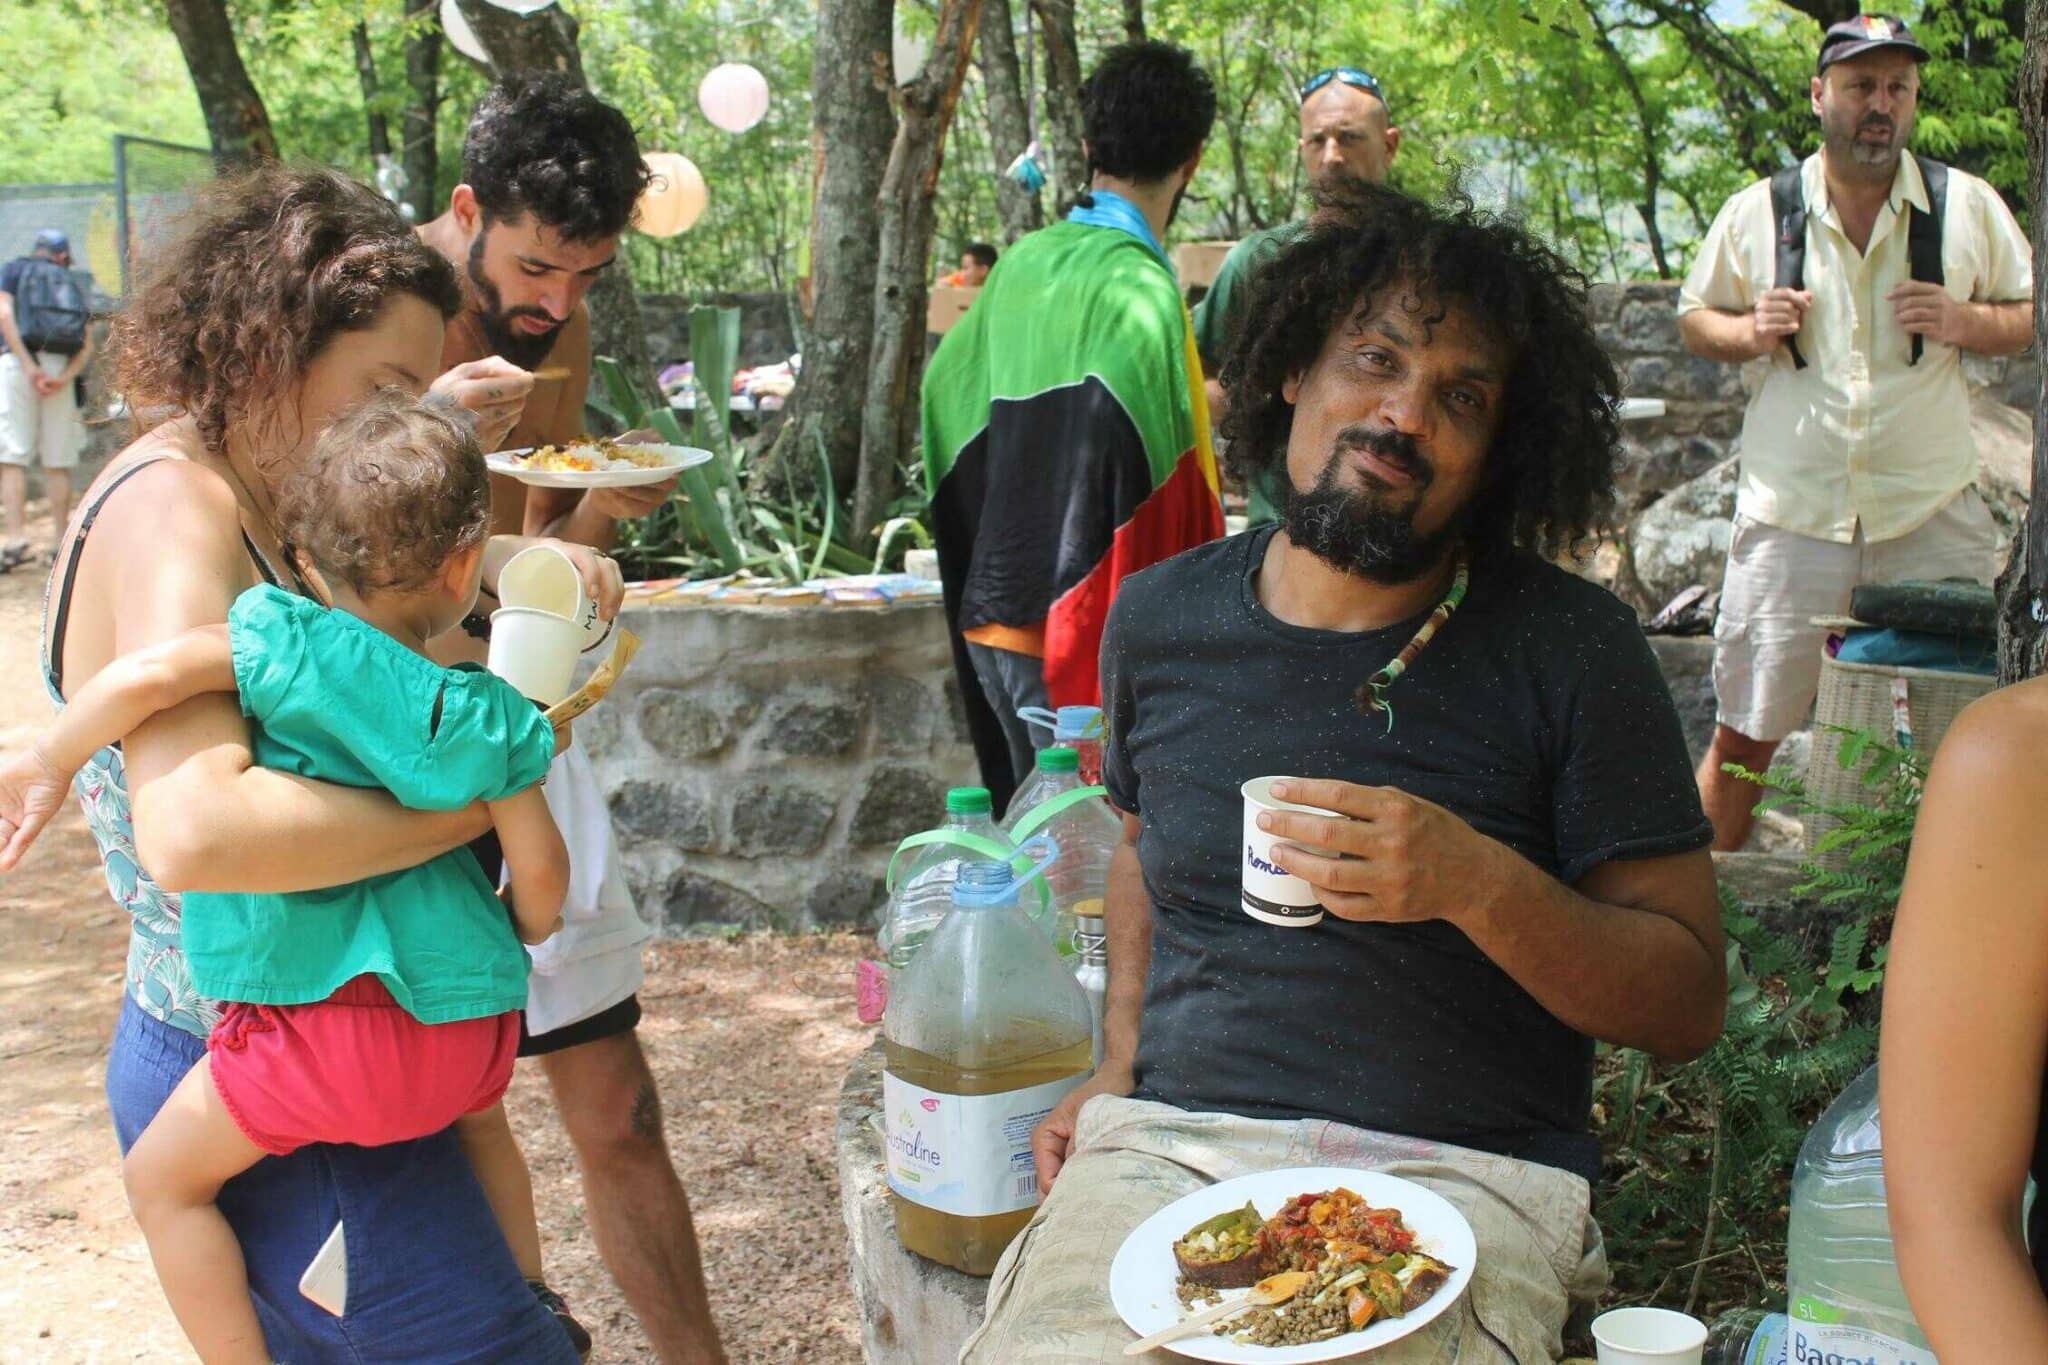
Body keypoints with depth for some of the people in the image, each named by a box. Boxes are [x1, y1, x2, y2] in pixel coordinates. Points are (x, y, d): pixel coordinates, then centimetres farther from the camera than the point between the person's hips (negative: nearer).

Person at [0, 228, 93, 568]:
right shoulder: (75, 285, 21)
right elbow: (87, 345, 8)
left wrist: (30, 367, -12)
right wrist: (64, 378, -4)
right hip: (62, 369, 3)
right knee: (58, 462, 5)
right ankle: (62, 541, 3)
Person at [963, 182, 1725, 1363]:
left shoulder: (1570, 647, -4)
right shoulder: (1161, 619, 8)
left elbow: (1687, 1006, -3)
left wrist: (1479, 885, -20)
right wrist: (1120, 1066, 12)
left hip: (1459, 1176, -2)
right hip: (1167, 1142, 2)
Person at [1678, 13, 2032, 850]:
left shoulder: (1968, 206, 5)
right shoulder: (1757, 213, 3)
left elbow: (2030, 318, 11)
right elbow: (1693, 320, 12)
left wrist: (1965, 322, -10)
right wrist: (1750, 332, -10)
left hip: (1935, 514, 1)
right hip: (1792, 512, -1)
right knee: (1744, 735, 4)